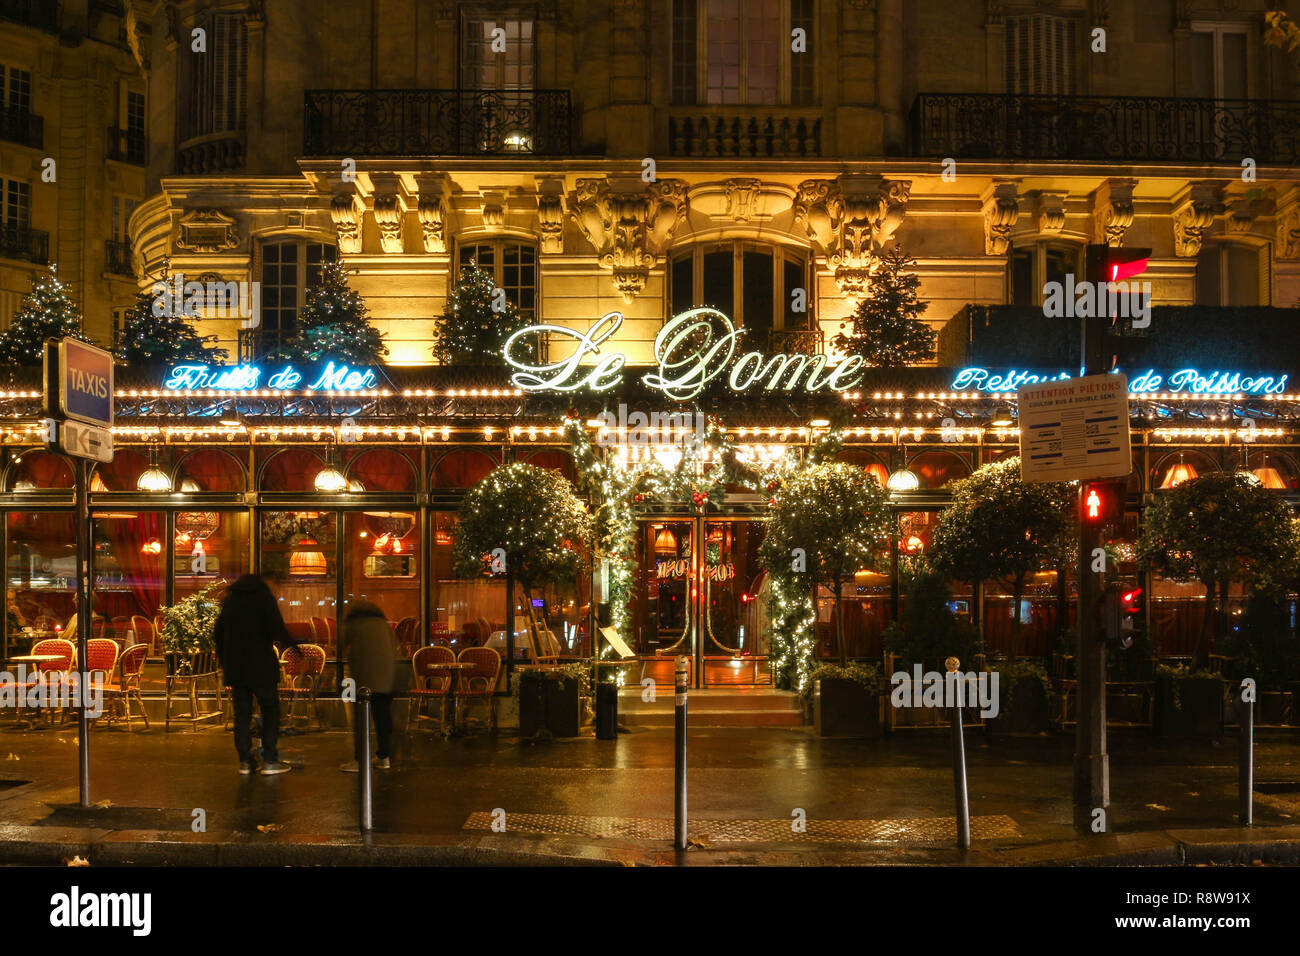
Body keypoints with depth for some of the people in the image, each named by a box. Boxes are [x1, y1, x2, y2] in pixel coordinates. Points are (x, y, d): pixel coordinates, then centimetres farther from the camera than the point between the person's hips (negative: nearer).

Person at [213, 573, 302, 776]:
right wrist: (294, 643, 0)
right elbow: (278, 631, -19)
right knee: (270, 710, 4)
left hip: (235, 666, 6)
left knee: (242, 712, 10)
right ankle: (270, 761, 0)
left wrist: (224, 662, 24)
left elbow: (218, 633, 17)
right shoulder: (264, 597, -10)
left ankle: (245, 761, 10)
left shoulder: (231, 597, 12)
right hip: (260, 666, -6)